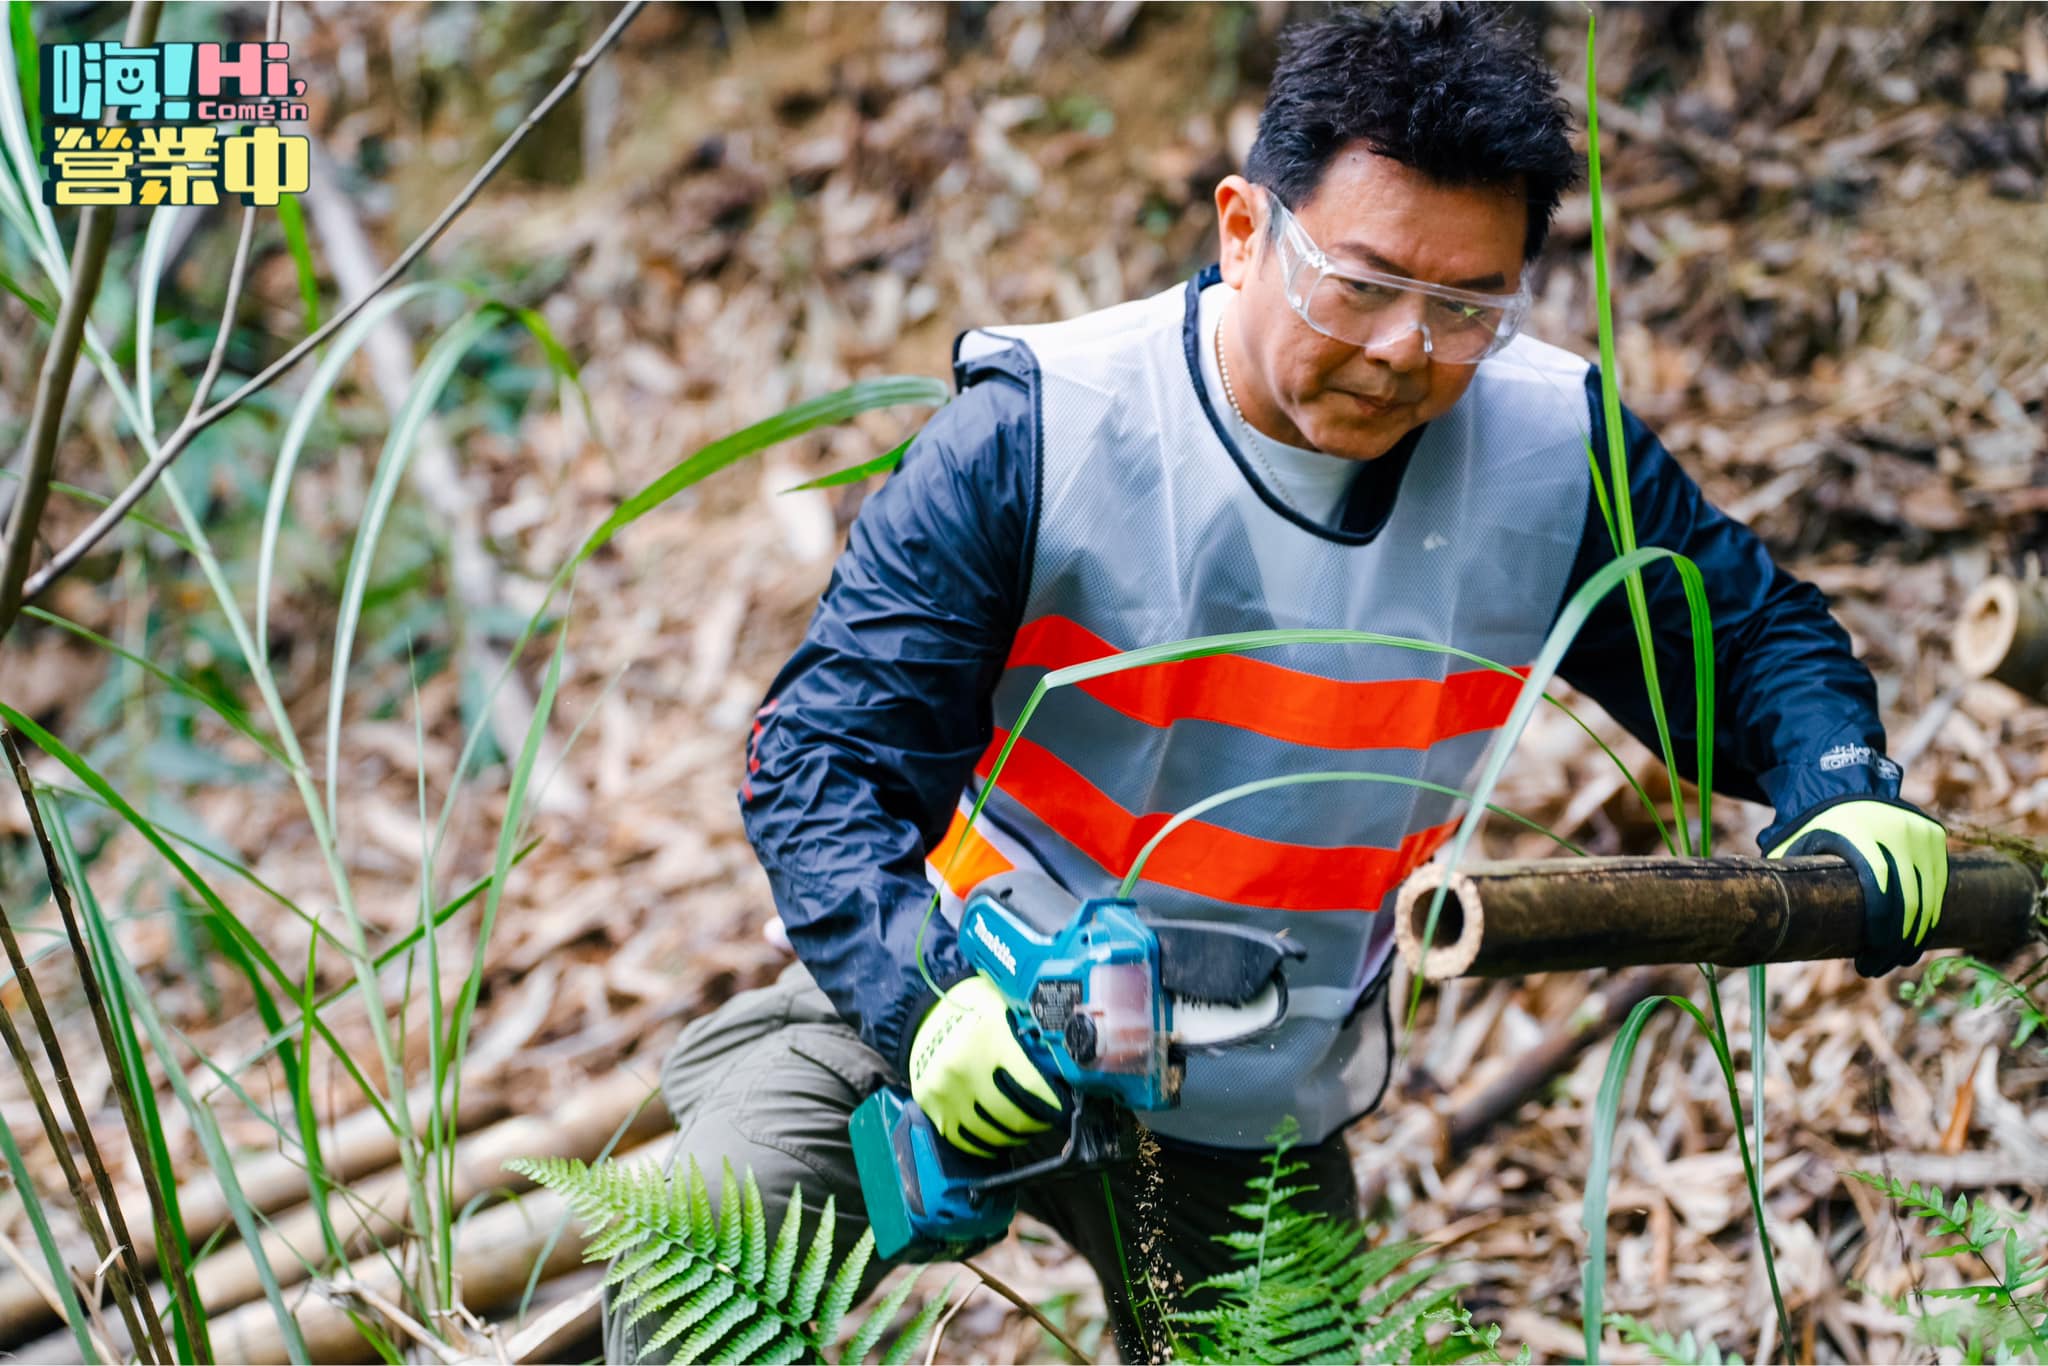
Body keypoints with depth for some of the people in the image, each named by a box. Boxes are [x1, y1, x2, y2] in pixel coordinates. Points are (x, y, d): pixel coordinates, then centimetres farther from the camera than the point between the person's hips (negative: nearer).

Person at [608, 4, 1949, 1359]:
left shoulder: (1554, 455, -11)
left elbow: (1756, 631, 7)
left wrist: (1847, 798, -15)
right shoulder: (1035, 431, -21)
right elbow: (824, 754, -24)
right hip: (969, 1010, -3)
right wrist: (931, 996, -42)